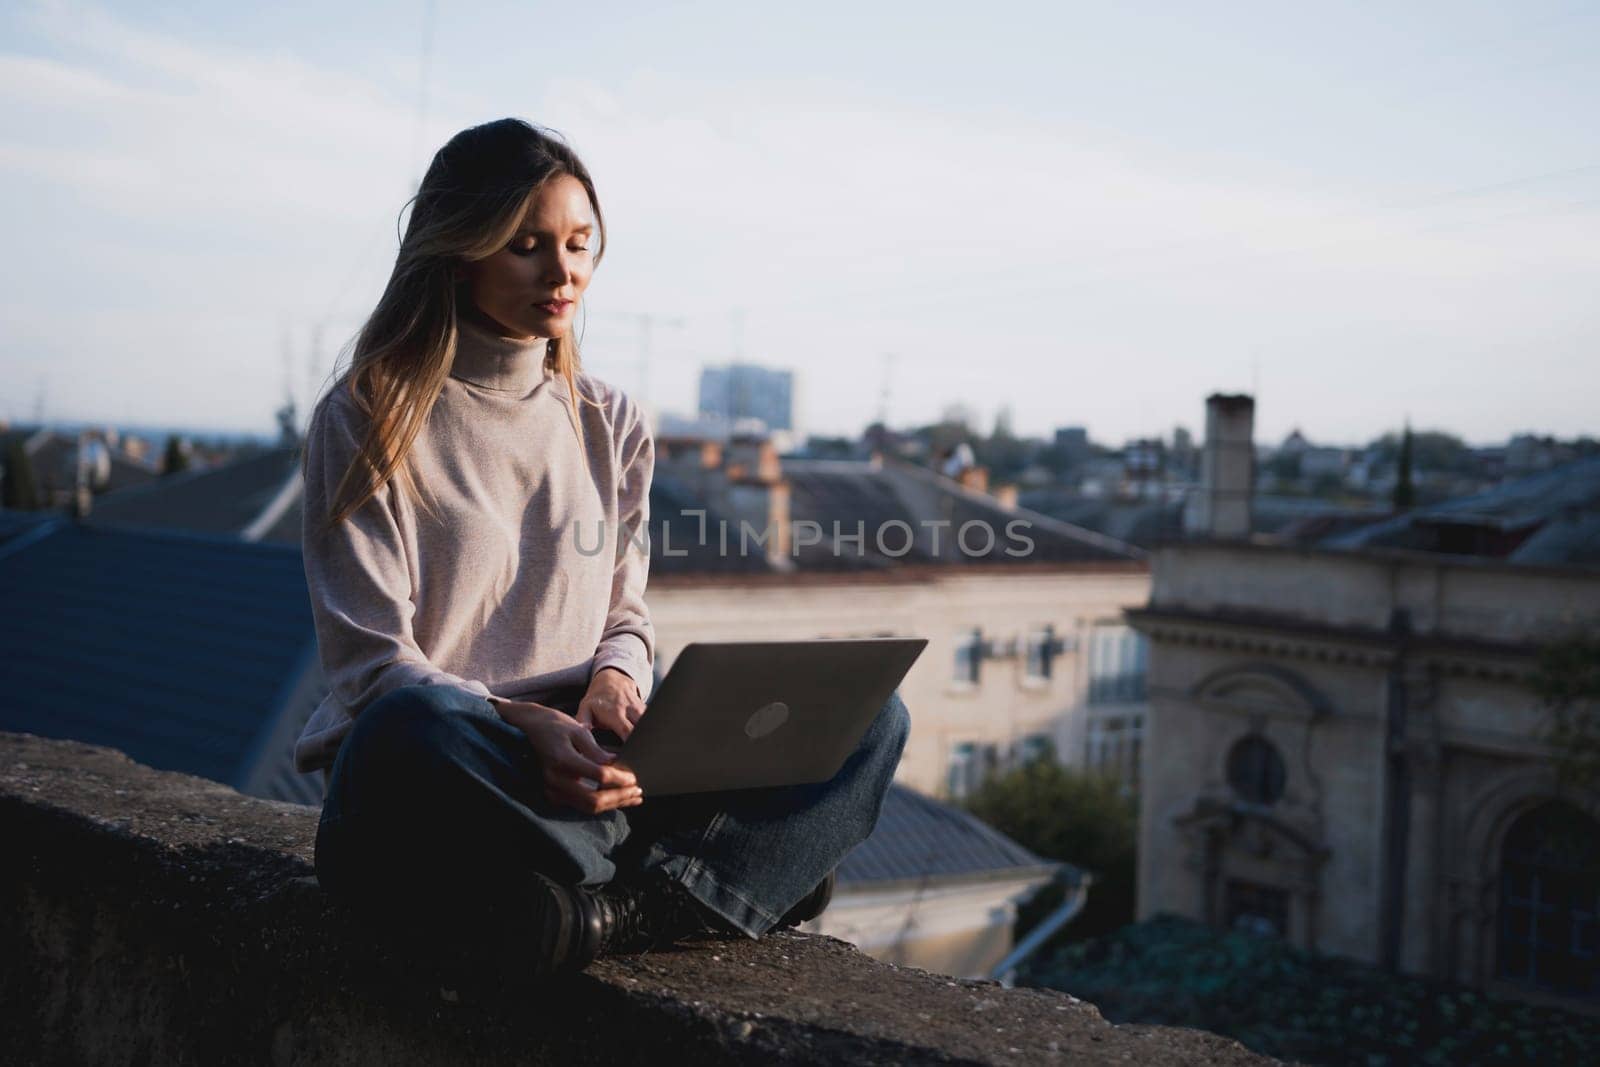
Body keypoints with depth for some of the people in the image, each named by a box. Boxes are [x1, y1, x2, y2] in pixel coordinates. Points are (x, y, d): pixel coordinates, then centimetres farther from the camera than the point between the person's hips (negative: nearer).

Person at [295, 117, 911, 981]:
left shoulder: (611, 424, 14)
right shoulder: (366, 421, -2)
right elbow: (371, 665, -8)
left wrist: (616, 678, -9)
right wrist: (522, 727, -26)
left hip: (583, 776, 5)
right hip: (444, 780, -5)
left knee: (866, 714, -10)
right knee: (413, 733, -42)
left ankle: (617, 912, -29)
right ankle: (703, 875, -23)